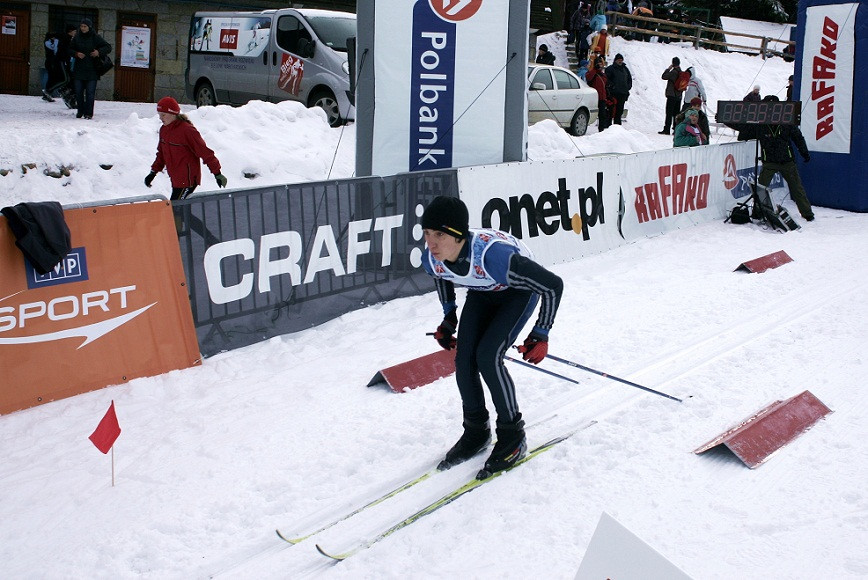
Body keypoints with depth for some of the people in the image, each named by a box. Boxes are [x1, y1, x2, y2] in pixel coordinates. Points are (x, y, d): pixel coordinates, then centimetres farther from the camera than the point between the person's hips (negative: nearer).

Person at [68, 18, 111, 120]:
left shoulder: (96, 38, 0)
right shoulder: (76, 38, 7)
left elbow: (108, 47, 2)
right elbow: (69, 49, 14)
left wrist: (99, 52, -15)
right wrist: (76, 54, -7)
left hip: (92, 70, -3)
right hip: (79, 70, 3)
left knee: (90, 92, -5)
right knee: (78, 92, 5)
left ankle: (88, 113, 0)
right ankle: (80, 111, 18)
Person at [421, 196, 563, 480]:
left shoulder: (494, 256, -43)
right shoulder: (431, 259, -25)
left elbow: (553, 285, -31)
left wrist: (540, 335, -22)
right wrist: (449, 317, 8)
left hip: (520, 290, -5)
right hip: (482, 293, 5)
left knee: (488, 357, -20)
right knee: (464, 358, -7)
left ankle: (513, 437, -2)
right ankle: (476, 431, 16)